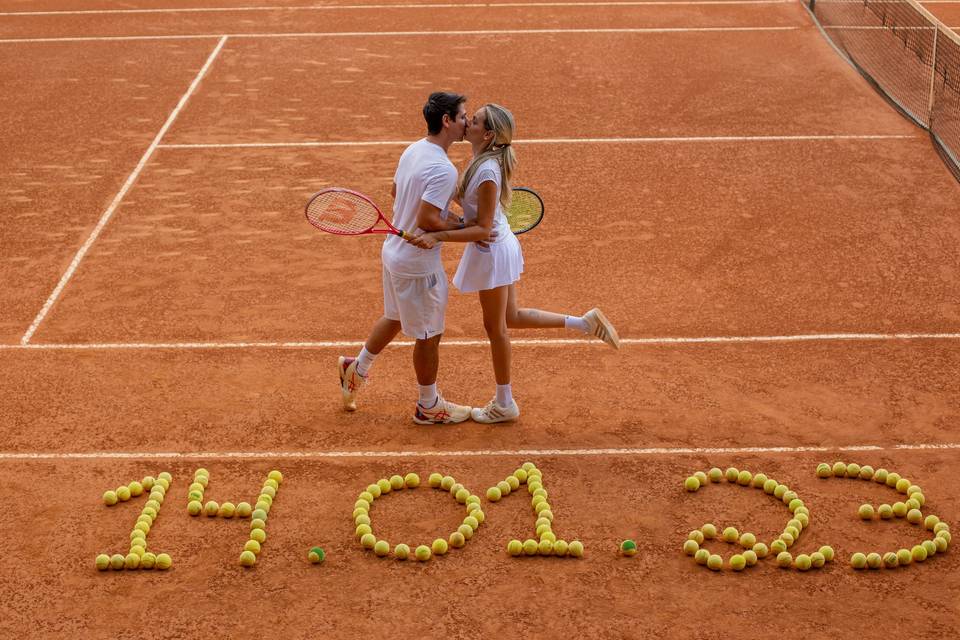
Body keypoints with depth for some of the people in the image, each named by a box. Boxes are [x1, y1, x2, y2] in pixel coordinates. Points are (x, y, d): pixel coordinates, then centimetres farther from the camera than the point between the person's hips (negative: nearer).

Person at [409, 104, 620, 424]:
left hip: (492, 252, -9)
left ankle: (504, 405, 25)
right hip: (498, 245, 9)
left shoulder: (487, 172, -29)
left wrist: (438, 236, -32)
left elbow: (483, 229, -26)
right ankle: (585, 322, 23)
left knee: (495, 327, 8)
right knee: (512, 317, 23)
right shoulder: (482, 160, -1)